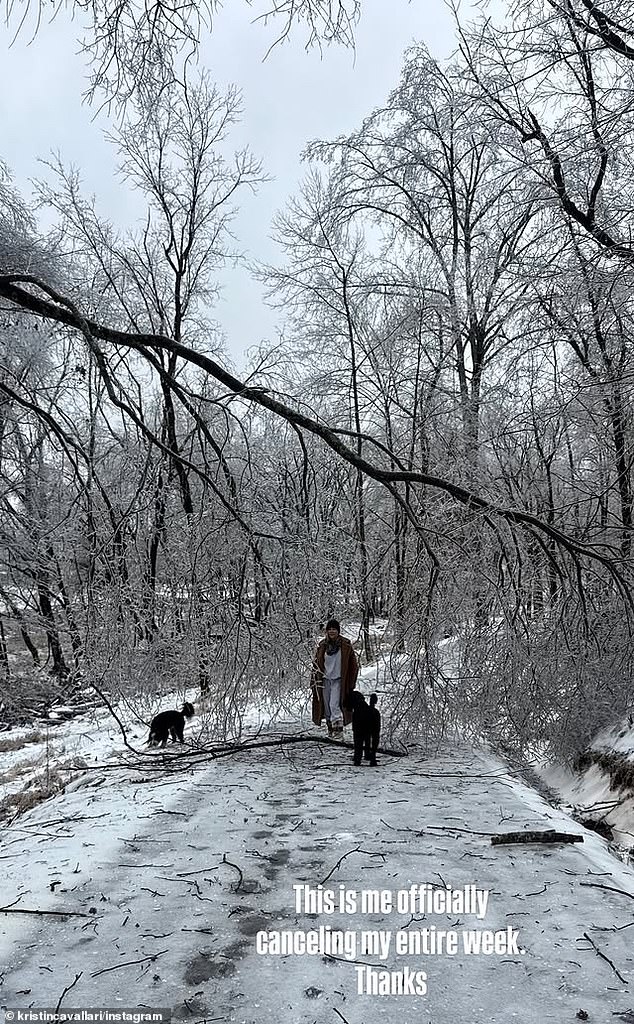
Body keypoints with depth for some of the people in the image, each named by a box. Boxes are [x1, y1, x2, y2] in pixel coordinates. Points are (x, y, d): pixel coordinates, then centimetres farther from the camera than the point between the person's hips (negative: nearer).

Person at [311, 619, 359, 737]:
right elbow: (316, 663, 10)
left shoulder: (346, 645, -6)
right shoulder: (323, 645, 2)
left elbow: (354, 665, 0)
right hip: (325, 679, 4)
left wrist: (351, 682, -1)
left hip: (338, 680, -3)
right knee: (327, 706, 7)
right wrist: (315, 681, 5)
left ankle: (338, 729, -6)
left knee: (334, 705, -14)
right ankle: (330, 728, 20)